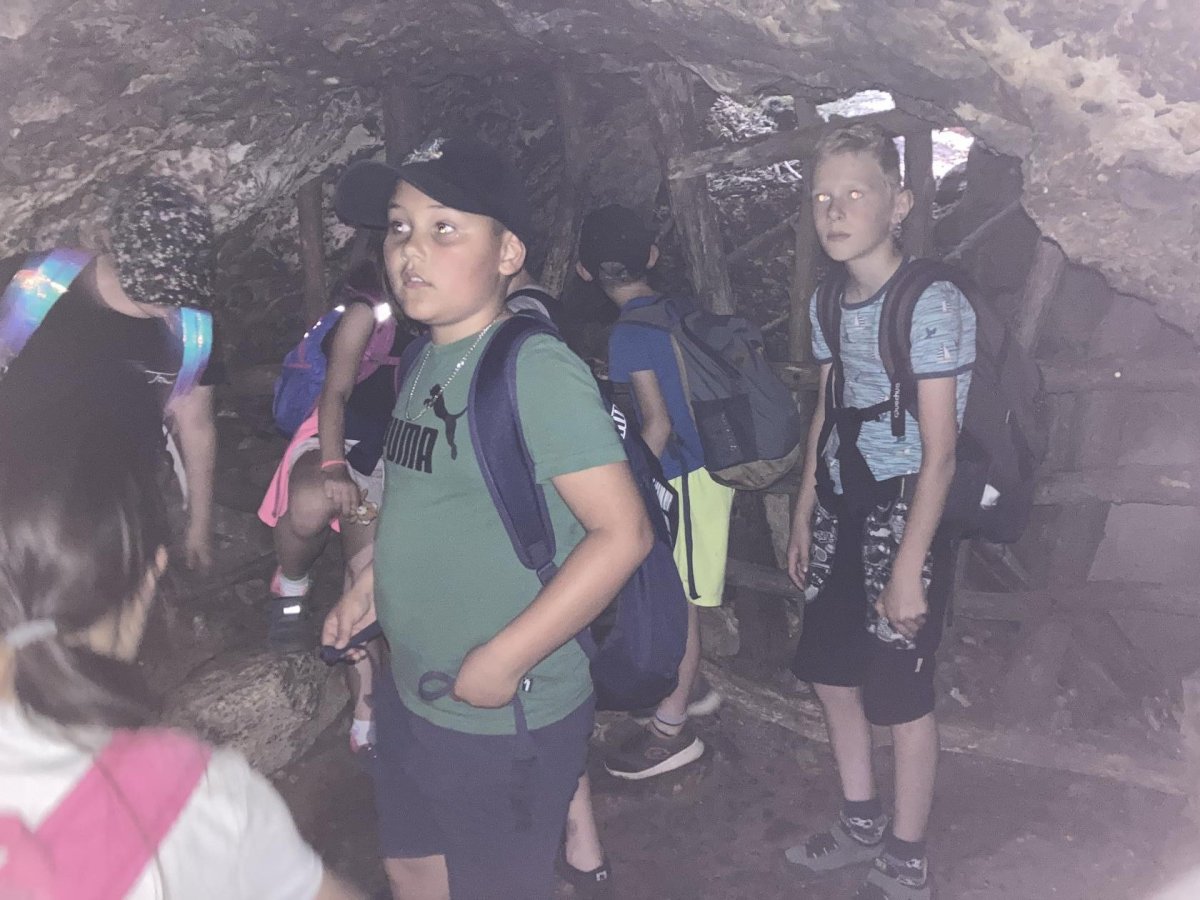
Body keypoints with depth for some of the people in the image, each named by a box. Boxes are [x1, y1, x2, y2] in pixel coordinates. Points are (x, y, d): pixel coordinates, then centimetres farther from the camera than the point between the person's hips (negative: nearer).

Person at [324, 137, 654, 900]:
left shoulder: (536, 370, -22)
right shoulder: (428, 359, 3)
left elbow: (622, 531, -26)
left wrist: (505, 659, -24)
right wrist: (372, 585, 6)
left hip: (507, 718, -8)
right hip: (412, 696, 8)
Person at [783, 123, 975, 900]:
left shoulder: (932, 305, -17)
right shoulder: (829, 302, 5)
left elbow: (939, 452, -18)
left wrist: (908, 565, -20)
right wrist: (805, 515, 14)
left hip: (904, 517, -7)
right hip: (841, 513, 7)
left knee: (901, 697, 5)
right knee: (832, 673, 17)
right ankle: (862, 824, 39)